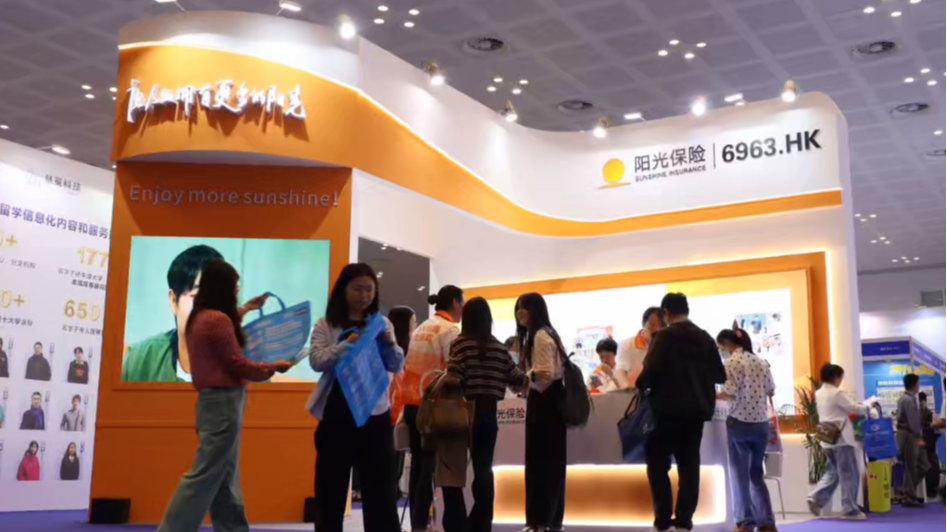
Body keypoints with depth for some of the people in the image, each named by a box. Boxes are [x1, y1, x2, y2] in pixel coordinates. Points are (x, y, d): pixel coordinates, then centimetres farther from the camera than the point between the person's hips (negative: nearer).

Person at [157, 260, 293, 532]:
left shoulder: (198, 318, 11)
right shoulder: (218, 320, -16)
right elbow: (238, 365, -12)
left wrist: (242, 311, 34)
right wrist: (275, 367, 2)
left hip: (212, 400, 10)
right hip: (224, 402, -10)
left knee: (225, 479, 13)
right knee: (204, 477, -6)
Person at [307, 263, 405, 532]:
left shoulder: (381, 324, 10)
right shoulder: (326, 325, 5)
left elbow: (396, 367, 5)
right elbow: (317, 361, -9)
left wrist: (389, 344, -14)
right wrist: (347, 344, -24)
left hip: (374, 412, 1)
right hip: (336, 412, -1)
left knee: (380, 483, 3)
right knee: (331, 483, 6)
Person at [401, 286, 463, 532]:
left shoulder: (422, 329, 16)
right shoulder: (449, 330, -8)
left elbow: (411, 366, 15)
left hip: (413, 402, 8)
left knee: (418, 463, 11)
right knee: (431, 465, -3)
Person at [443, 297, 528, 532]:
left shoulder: (461, 343, -6)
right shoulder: (499, 347, 6)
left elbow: (452, 378, -17)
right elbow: (516, 379, 8)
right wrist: (529, 378, 29)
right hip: (488, 413, 4)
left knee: (453, 470, 4)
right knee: (483, 470, 11)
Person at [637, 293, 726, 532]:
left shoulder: (664, 336, -8)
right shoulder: (705, 338, 8)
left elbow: (650, 371, -17)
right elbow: (720, 376, 9)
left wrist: (640, 385, 3)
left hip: (669, 409, -5)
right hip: (696, 409, 5)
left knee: (658, 463, 3)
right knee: (689, 464, 11)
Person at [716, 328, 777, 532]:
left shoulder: (732, 363, -9)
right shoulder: (761, 362, 9)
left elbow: (730, 393, -16)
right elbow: (771, 391, 11)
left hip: (739, 422, -6)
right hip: (761, 423, 6)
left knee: (740, 475, 4)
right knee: (756, 474, 14)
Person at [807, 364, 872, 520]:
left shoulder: (819, 394, 12)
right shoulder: (837, 393, -13)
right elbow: (856, 408, -11)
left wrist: (849, 413, 17)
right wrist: (868, 407, 7)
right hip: (841, 439, -8)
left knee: (832, 472, 15)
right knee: (850, 475, 0)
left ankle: (816, 498, 1)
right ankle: (850, 510, 2)